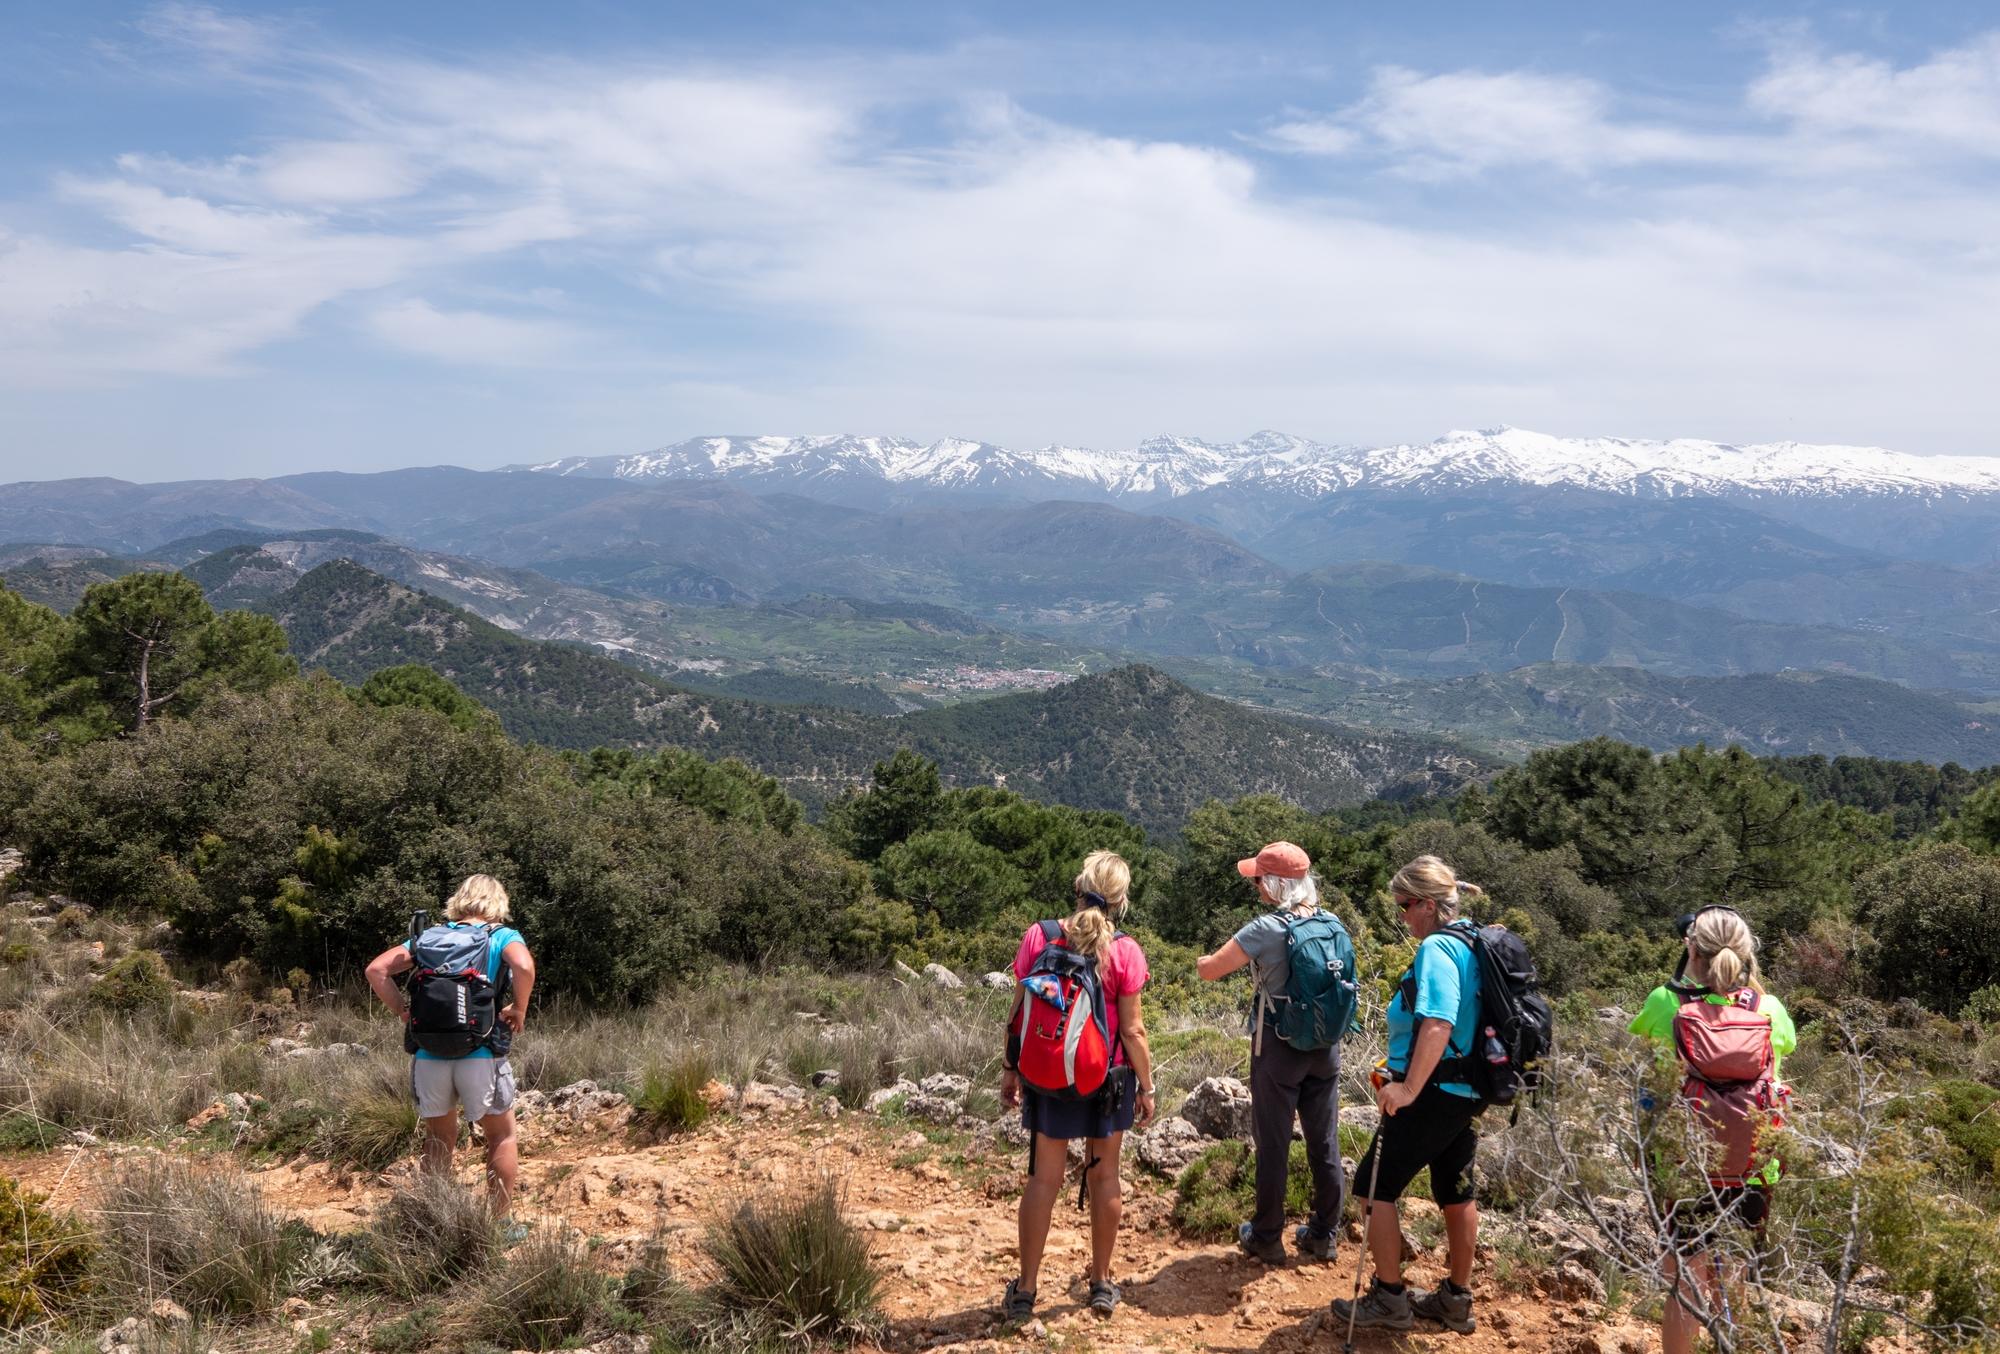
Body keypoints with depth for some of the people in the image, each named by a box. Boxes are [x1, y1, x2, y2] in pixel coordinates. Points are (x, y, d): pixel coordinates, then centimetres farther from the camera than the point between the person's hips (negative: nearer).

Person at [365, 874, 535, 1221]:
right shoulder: (503, 937, 1)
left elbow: (376, 970, 4)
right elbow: (524, 967, -21)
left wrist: (403, 1012, 6)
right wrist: (519, 1011, -7)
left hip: (429, 1056, 3)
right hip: (481, 1056, -3)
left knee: (438, 1140, 20)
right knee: (501, 1136, 14)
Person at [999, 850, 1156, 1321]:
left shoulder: (1038, 937, -9)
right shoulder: (1124, 951, -13)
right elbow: (1132, 1030, -11)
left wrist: (1011, 1069, 8)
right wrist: (1146, 1087, 1)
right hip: (1107, 1076, -1)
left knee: (1044, 1178, 9)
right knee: (1104, 1176, 14)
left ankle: (1024, 1291, 16)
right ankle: (1102, 1284, 26)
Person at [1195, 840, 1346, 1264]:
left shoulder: (1266, 929, -18)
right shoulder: (1332, 924, -2)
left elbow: (1208, 970, -14)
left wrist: (1203, 960, 8)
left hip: (1279, 1047, -5)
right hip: (1326, 1045, 5)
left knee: (1273, 1143, 8)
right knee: (1325, 1142, 14)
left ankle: (1267, 1237, 19)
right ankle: (1323, 1234, 26)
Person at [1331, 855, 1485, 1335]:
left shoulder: (1437, 948, -19)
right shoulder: (1473, 945, 10)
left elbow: (1438, 1024, -30)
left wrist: (1409, 1087, -29)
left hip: (1433, 1093, -9)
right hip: (1468, 1091, 9)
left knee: (1376, 1185, 1)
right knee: (1456, 1191, 16)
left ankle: (1389, 1298, 8)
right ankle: (1456, 1300, 27)